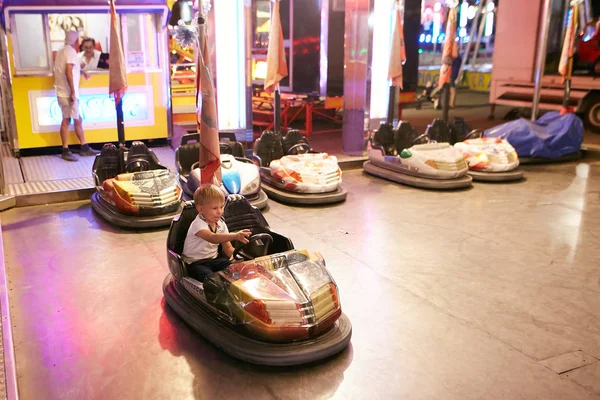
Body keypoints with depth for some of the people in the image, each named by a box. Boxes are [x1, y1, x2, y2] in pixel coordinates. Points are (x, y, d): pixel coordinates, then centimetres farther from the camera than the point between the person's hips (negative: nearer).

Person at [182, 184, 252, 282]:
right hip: (196, 263, -6)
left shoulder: (221, 225, 2)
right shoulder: (198, 224, -22)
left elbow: (228, 248, 3)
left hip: (214, 259, 6)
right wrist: (234, 236, -56)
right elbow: (212, 238, -42)